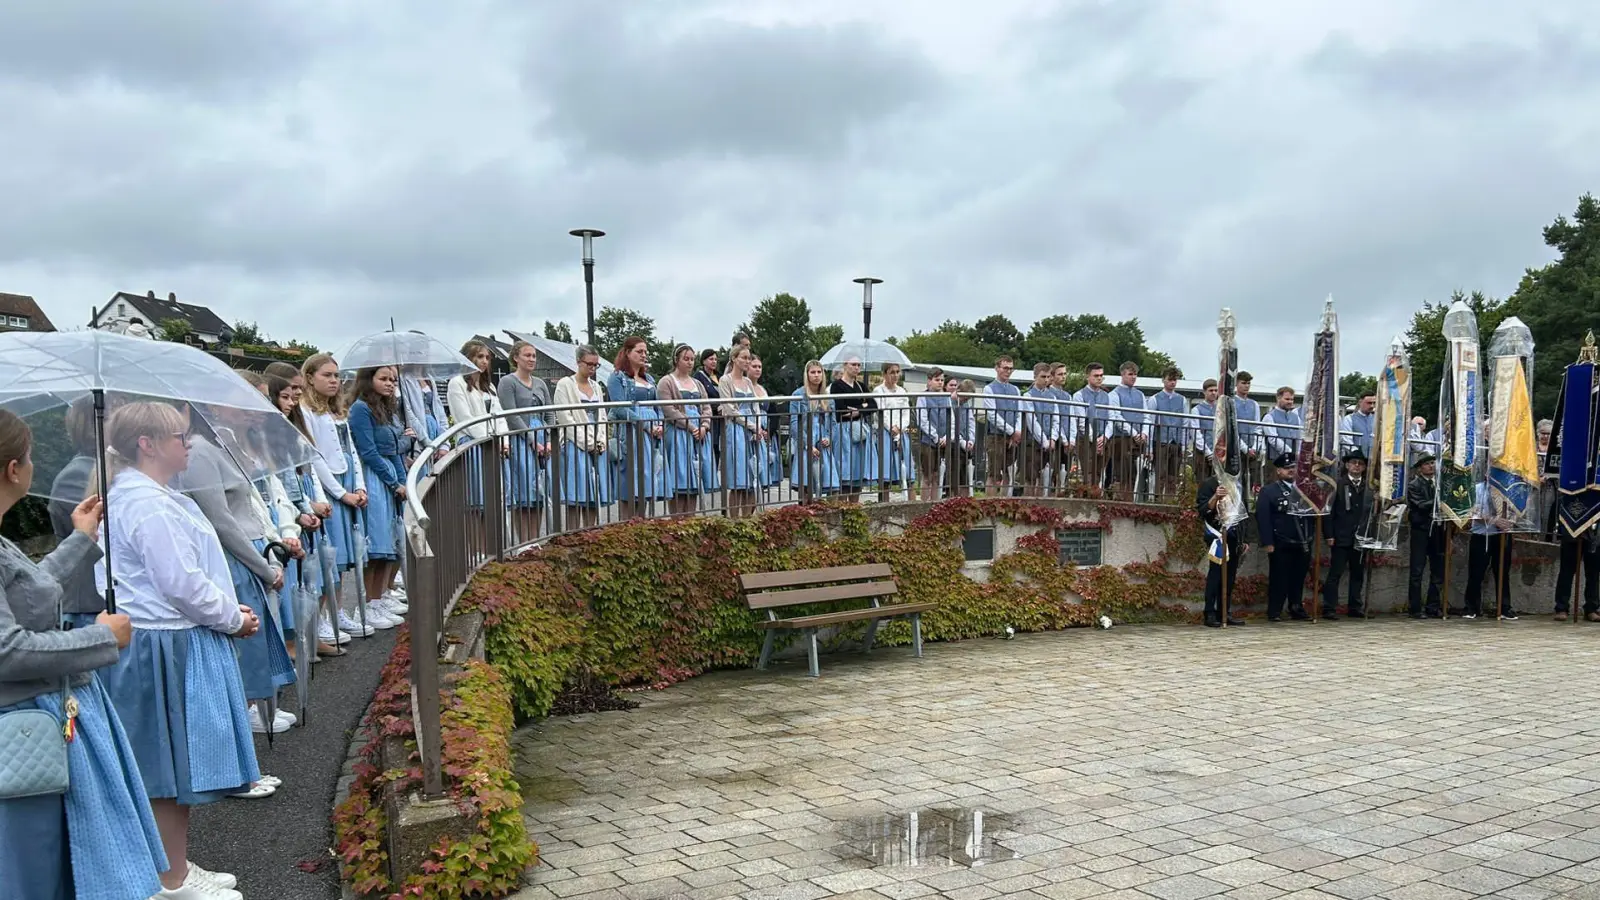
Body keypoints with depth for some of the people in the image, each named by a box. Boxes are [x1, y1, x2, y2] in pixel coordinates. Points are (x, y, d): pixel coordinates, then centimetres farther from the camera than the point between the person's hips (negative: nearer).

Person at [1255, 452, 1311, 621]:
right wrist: (1267, 543, -14)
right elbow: (1262, 518, -7)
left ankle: (1297, 609, 20)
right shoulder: (1268, 491, -1)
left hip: (1302, 544, 5)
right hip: (1281, 546, -5)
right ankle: (1274, 612, 6)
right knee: (1279, 579, 0)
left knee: (1298, 579, 9)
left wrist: (1309, 539, 8)